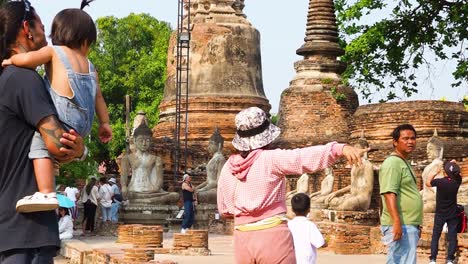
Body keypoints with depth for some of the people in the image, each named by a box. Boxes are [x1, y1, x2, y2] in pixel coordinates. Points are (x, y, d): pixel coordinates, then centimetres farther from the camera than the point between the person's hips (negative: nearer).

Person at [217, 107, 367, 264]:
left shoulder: (227, 168, 7)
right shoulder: (271, 159, -8)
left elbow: (224, 209, 16)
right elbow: (306, 158, -24)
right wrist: (341, 148, -36)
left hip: (243, 241, 5)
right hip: (273, 238, -5)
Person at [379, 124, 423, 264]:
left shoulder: (404, 163, 19)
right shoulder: (393, 163, -12)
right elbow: (389, 194, -21)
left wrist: (416, 226, 25)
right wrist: (397, 222, -28)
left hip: (409, 225, 10)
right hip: (401, 226, -10)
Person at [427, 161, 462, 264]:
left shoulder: (440, 182, -17)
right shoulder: (457, 181, -11)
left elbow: (427, 183, 3)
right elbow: (457, 174, 13)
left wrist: (433, 174, 16)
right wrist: (453, 165, 17)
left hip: (440, 214, -1)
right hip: (452, 214, 1)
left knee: (435, 236, 6)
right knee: (452, 236, 4)